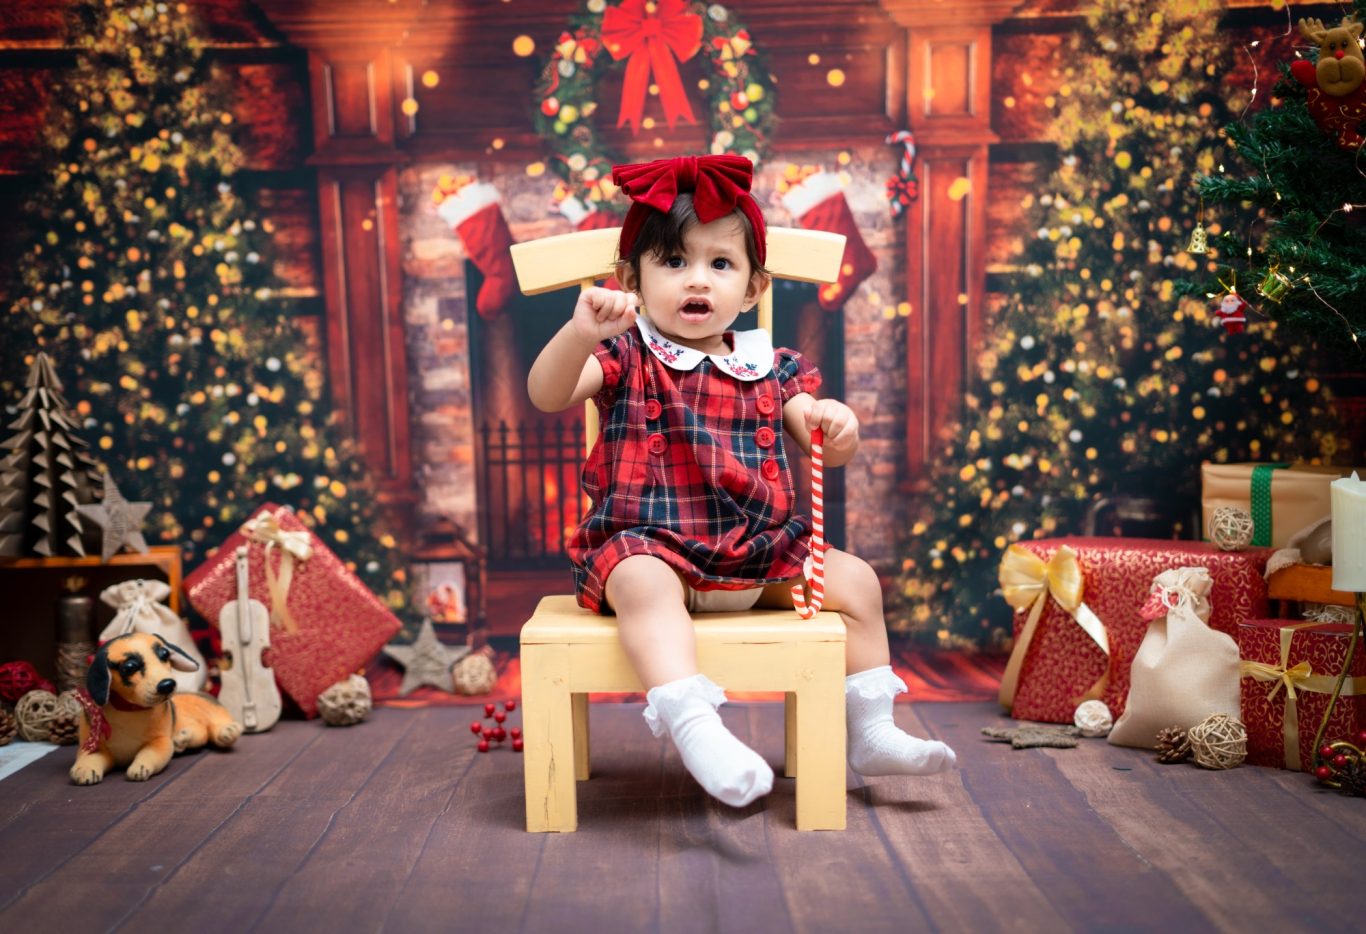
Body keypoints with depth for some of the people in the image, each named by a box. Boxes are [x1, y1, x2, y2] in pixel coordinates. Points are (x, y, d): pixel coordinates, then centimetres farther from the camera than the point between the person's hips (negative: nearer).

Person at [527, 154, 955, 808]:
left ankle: (870, 732, 10)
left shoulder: (771, 368, 9)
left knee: (855, 579, -3)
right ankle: (695, 730, -43)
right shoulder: (626, 358, -2)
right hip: (649, 544, -4)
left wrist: (835, 427, -21)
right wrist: (580, 334, -37)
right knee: (641, 583, -36)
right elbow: (546, 394, -17)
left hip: (761, 549, 5)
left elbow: (821, 444, 5)